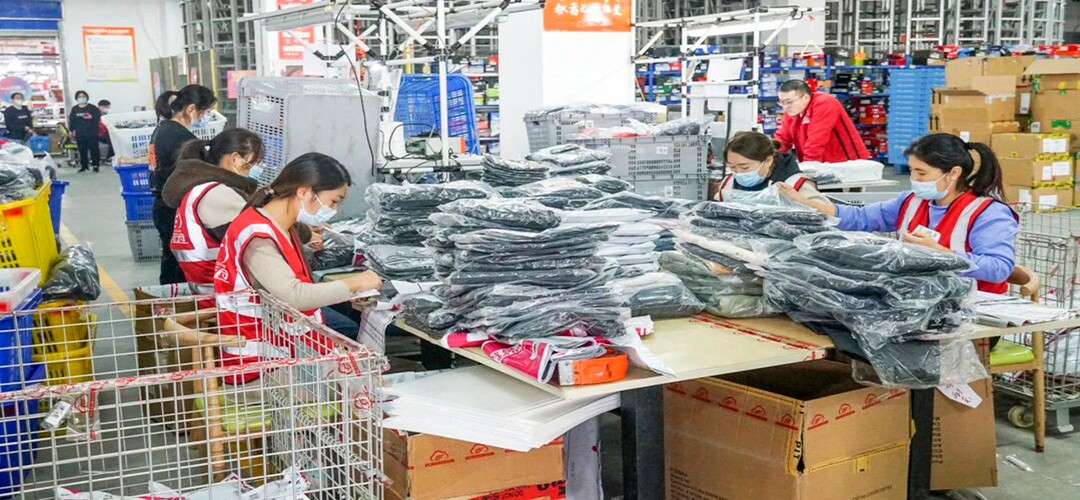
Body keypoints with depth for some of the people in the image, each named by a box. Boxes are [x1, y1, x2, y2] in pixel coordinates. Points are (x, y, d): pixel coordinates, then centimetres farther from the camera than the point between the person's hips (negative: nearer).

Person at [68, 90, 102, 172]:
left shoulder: (92, 108, 2)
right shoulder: (74, 109, 12)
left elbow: (97, 118, -4)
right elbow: (72, 120, 13)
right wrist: (72, 130, 9)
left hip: (91, 132, -3)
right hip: (80, 133, 3)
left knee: (93, 148, -5)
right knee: (82, 150, 6)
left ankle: (96, 164, 2)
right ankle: (84, 165, 14)